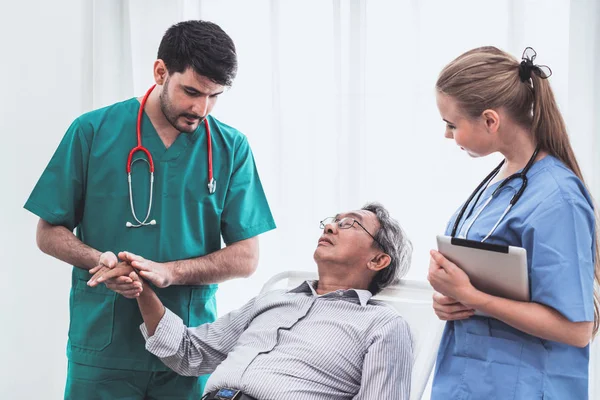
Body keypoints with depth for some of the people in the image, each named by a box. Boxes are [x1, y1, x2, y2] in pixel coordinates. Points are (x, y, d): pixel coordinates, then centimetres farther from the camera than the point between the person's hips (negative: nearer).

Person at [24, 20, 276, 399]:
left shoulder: (232, 148, 0)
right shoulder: (92, 132, -2)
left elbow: (245, 258, -1)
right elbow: (49, 233, 2)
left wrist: (168, 272, -16)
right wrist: (100, 260, -18)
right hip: (102, 349, -1)